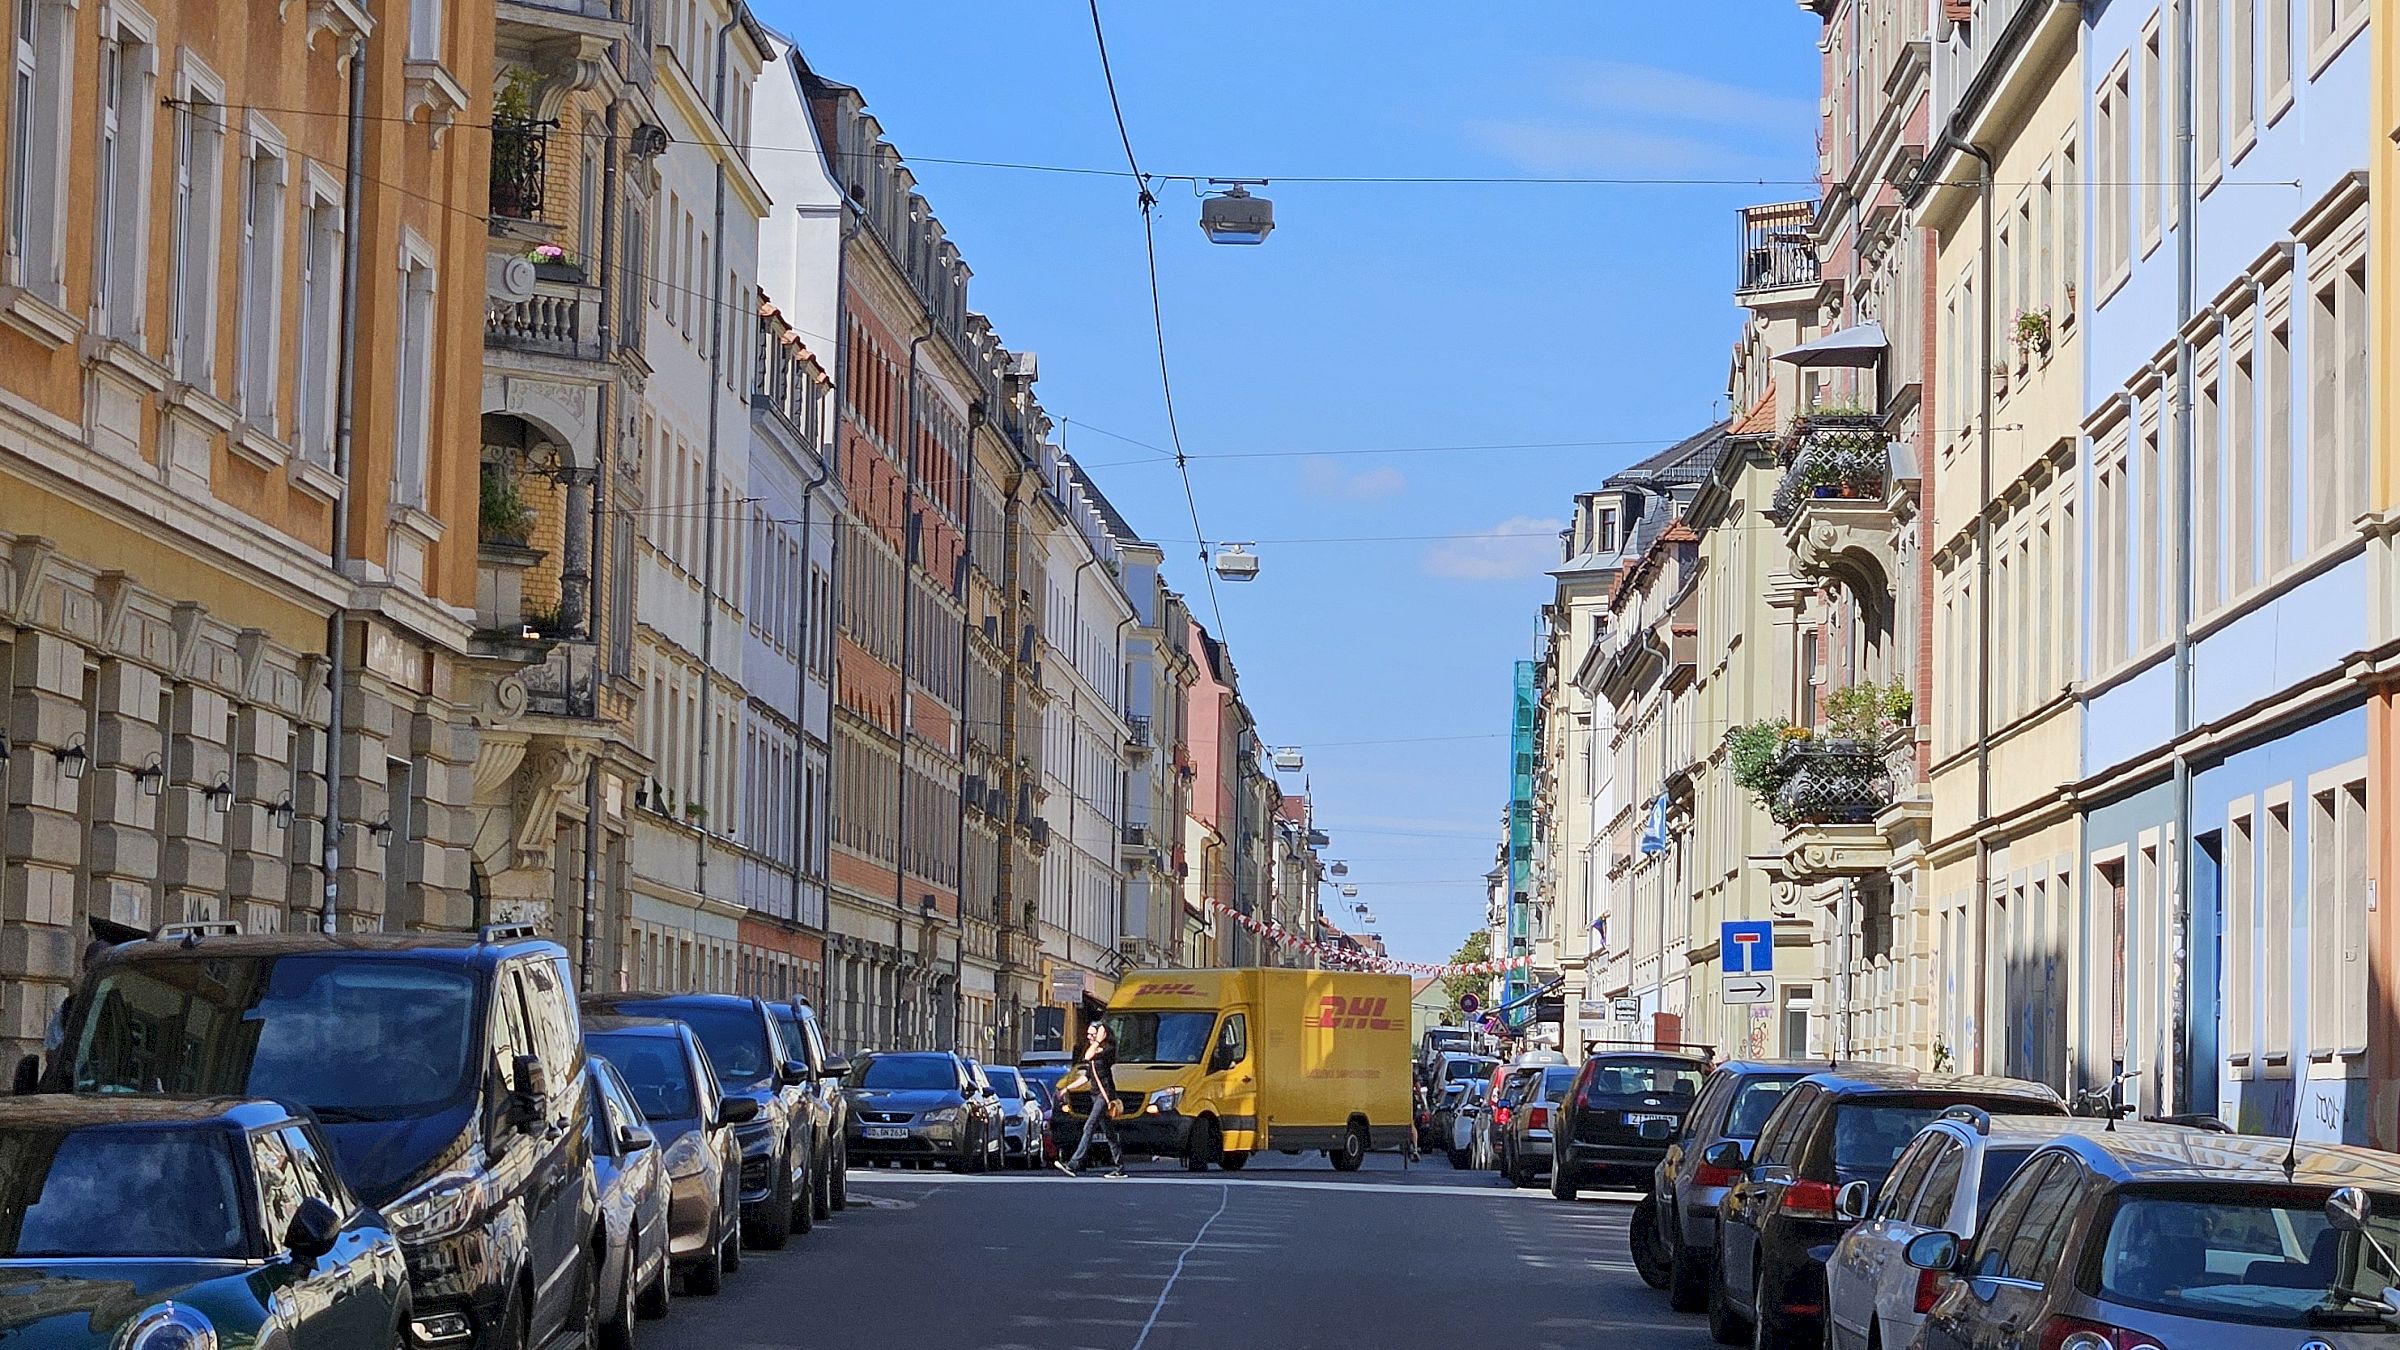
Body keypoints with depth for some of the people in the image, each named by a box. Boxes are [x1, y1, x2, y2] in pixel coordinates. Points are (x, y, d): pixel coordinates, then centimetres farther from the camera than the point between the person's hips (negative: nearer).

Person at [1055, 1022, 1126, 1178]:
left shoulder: (1107, 1049, -9)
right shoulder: (1096, 1051, 18)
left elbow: (1088, 1056, -25)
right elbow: (1086, 1077, 23)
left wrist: (1098, 1041, -14)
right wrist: (1067, 1088, 20)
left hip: (1105, 1095, -10)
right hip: (1097, 1095, 10)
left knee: (1089, 1128, -16)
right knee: (1109, 1133, 10)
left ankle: (1073, 1165, -23)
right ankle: (1120, 1168, 14)